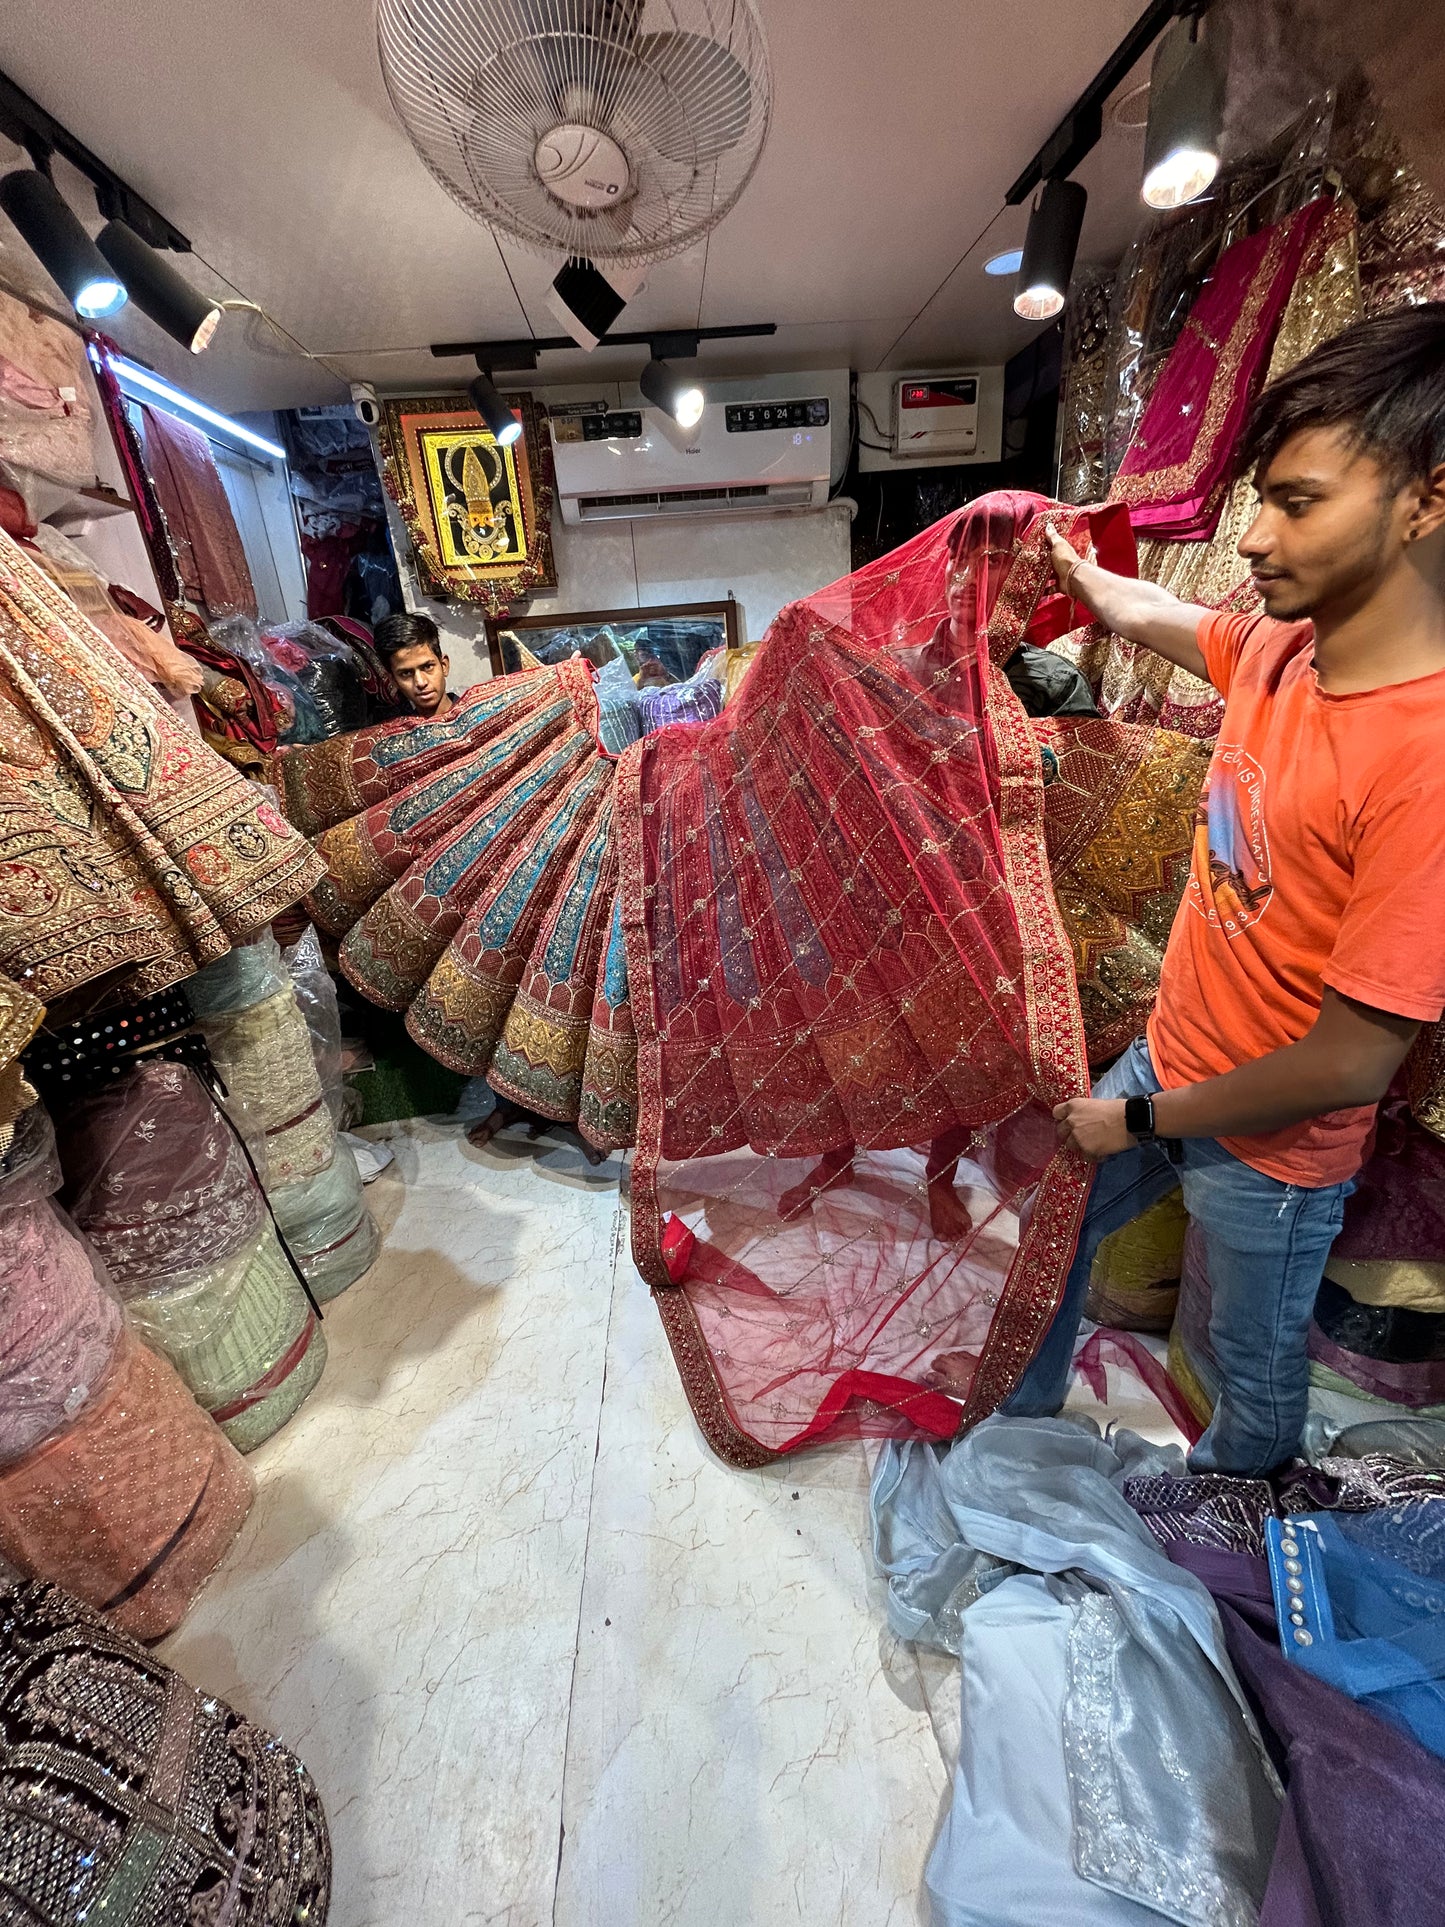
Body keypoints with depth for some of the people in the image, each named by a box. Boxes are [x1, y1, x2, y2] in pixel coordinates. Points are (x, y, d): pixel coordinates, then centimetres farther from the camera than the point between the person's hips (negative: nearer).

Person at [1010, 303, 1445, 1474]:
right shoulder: (1278, 651, -8)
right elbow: (1142, 613, 14)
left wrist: (1144, 1120, -14)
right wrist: (1058, 555, 26)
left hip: (1272, 1148, -6)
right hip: (1168, 1060, 7)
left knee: (1255, 1373, 22)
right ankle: (1021, 1416, 54)